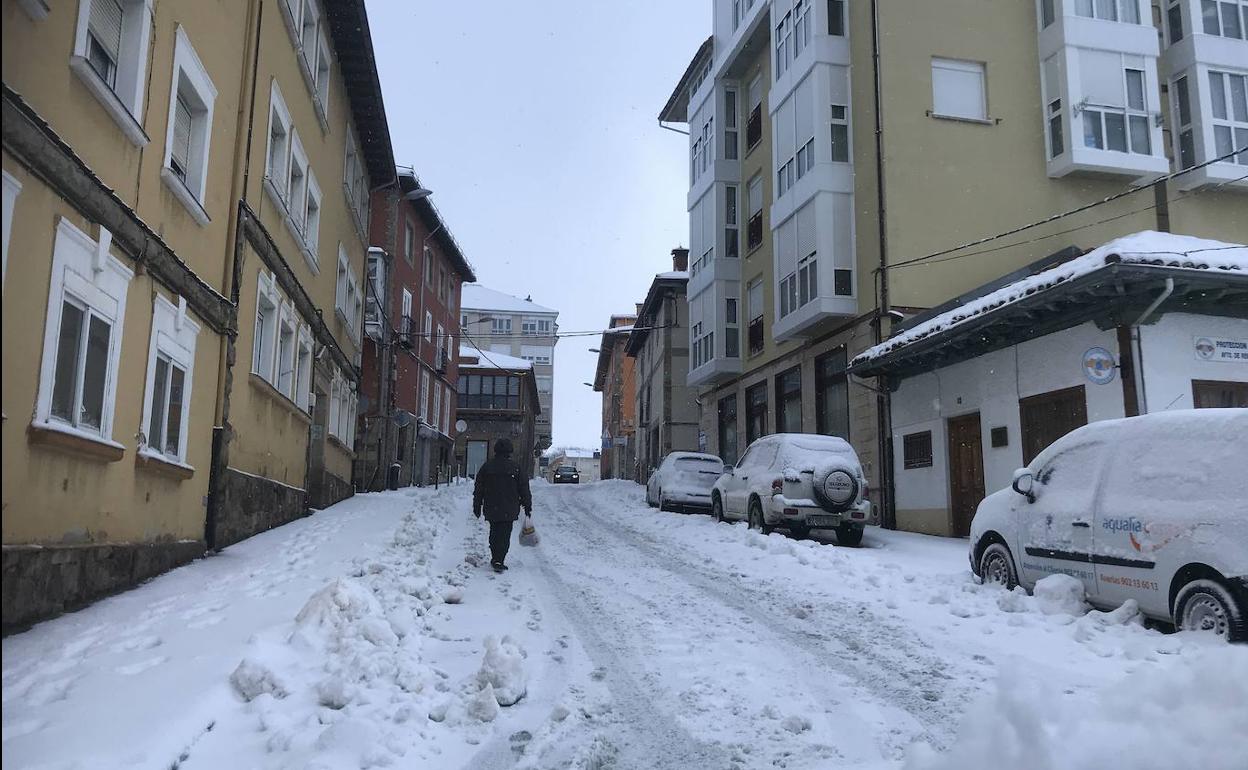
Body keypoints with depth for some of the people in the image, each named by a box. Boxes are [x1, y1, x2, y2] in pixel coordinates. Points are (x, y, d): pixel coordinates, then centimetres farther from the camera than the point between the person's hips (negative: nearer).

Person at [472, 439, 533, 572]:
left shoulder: (486, 466, 3)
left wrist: (477, 506, 15)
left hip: (491, 509, 3)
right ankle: (498, 561, -10)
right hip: (509, 510, -3)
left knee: (494, 534, 17)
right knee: (504, 535, -1)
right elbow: (524, 489, 2)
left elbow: (478, 489, 7)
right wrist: (527, 506, 12)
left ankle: (495, 559, 22)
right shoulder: (515, 468, -3)